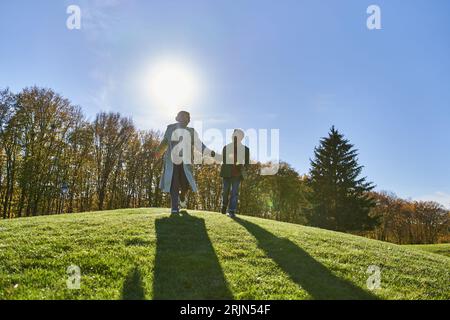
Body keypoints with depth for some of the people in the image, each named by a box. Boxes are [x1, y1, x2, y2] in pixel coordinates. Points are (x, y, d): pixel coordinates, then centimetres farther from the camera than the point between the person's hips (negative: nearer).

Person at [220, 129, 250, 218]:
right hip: (227, 174, 1)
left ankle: (232, 211, 0)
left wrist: (244, 167, -14)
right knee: (225, 191, 8)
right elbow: (223, 160, 1)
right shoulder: (226, 147, 4)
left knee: (235, 193, -3)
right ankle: (224, 206, 32)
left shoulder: (245, 149, 3)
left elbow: (247, 162, 8)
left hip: (237, 174, -1)